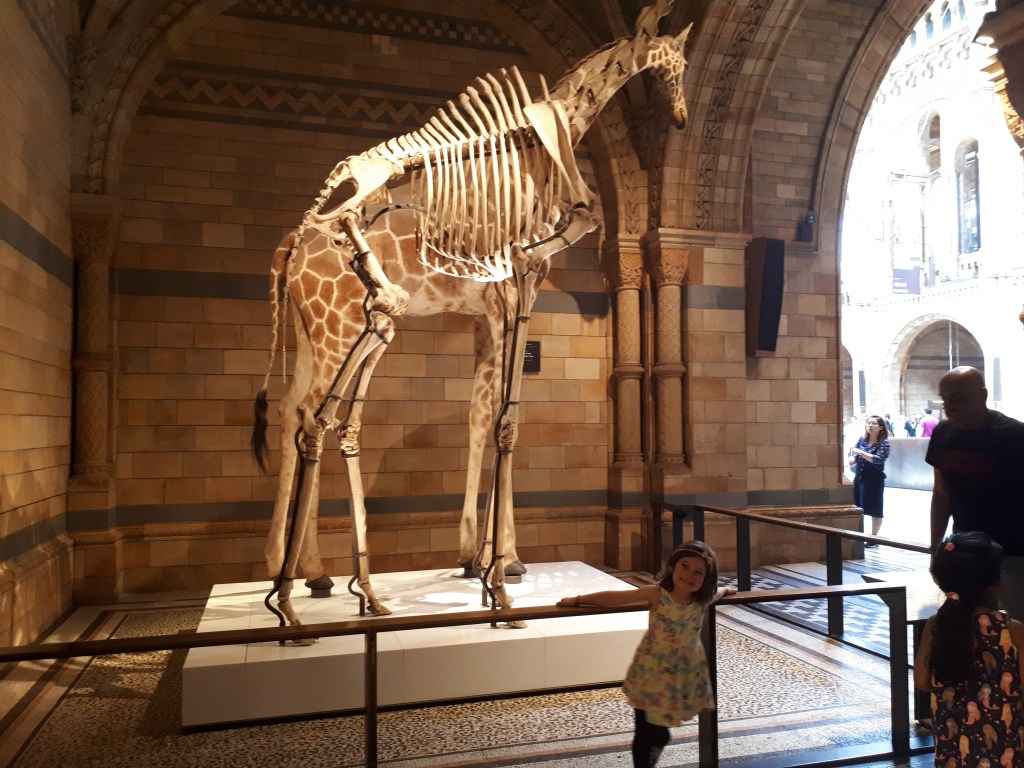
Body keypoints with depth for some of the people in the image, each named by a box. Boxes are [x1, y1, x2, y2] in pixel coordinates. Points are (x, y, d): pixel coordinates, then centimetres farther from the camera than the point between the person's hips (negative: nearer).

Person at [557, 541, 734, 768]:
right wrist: (578, 600, -14)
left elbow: (718, 592, 15)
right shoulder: (657, 594, -19)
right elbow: (614, 597, -16)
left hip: (683, 676, 3)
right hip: (650, 674, -3)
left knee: (659, 733, 15)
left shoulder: (704, 599, -9)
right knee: (645, 733, 4)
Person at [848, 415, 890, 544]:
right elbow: (851, 454, 3)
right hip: (859, 477, 5)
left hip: (874, 479, -5)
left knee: (874, 509, 2)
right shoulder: (862, 440, 6)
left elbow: (878, 459, -22)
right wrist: (851, 459, -20)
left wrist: (861, 453, -30)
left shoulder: (884, 442, -9)